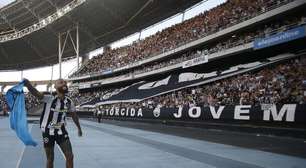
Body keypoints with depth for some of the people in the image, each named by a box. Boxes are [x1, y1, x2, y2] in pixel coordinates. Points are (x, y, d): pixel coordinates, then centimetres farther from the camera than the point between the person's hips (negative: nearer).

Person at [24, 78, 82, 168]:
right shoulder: (49, 99, -17)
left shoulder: (69, 102, -5)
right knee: (50, 159, 8)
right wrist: (28, 84, -55)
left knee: (70, 156, 1)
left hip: (61, 131, 3)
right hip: (48, 132, -3)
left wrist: (79, 128, 23)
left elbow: (74, 115, 11)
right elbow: (36, 93, -35)